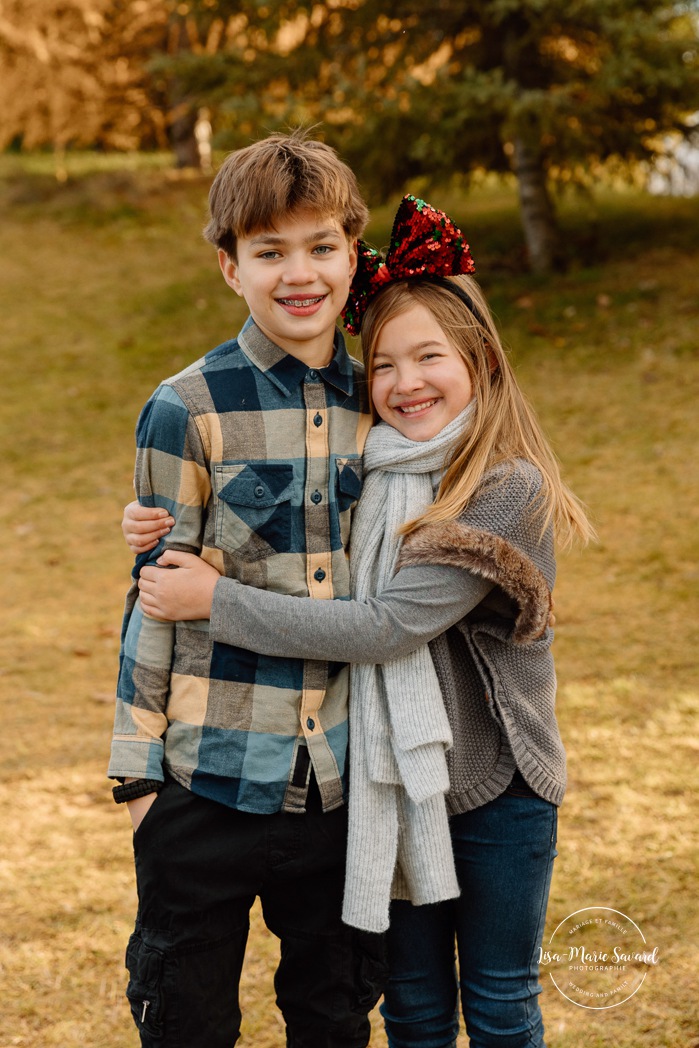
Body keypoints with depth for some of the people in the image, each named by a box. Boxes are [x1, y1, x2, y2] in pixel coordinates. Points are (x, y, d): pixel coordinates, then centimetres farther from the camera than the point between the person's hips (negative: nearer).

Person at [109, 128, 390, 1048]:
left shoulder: (376, 405, 3)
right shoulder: (188, 411, -8)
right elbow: (154, 595, -5)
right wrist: (140, 768, -4)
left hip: (344, 784, 4)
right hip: (212, 786, -3)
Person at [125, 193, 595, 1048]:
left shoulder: (511, 490, -19)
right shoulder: (366, 473, -1)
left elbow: (390, 627, -26)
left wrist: (218, 601, -24)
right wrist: (165, 534, -10)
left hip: (497, 788, -4)